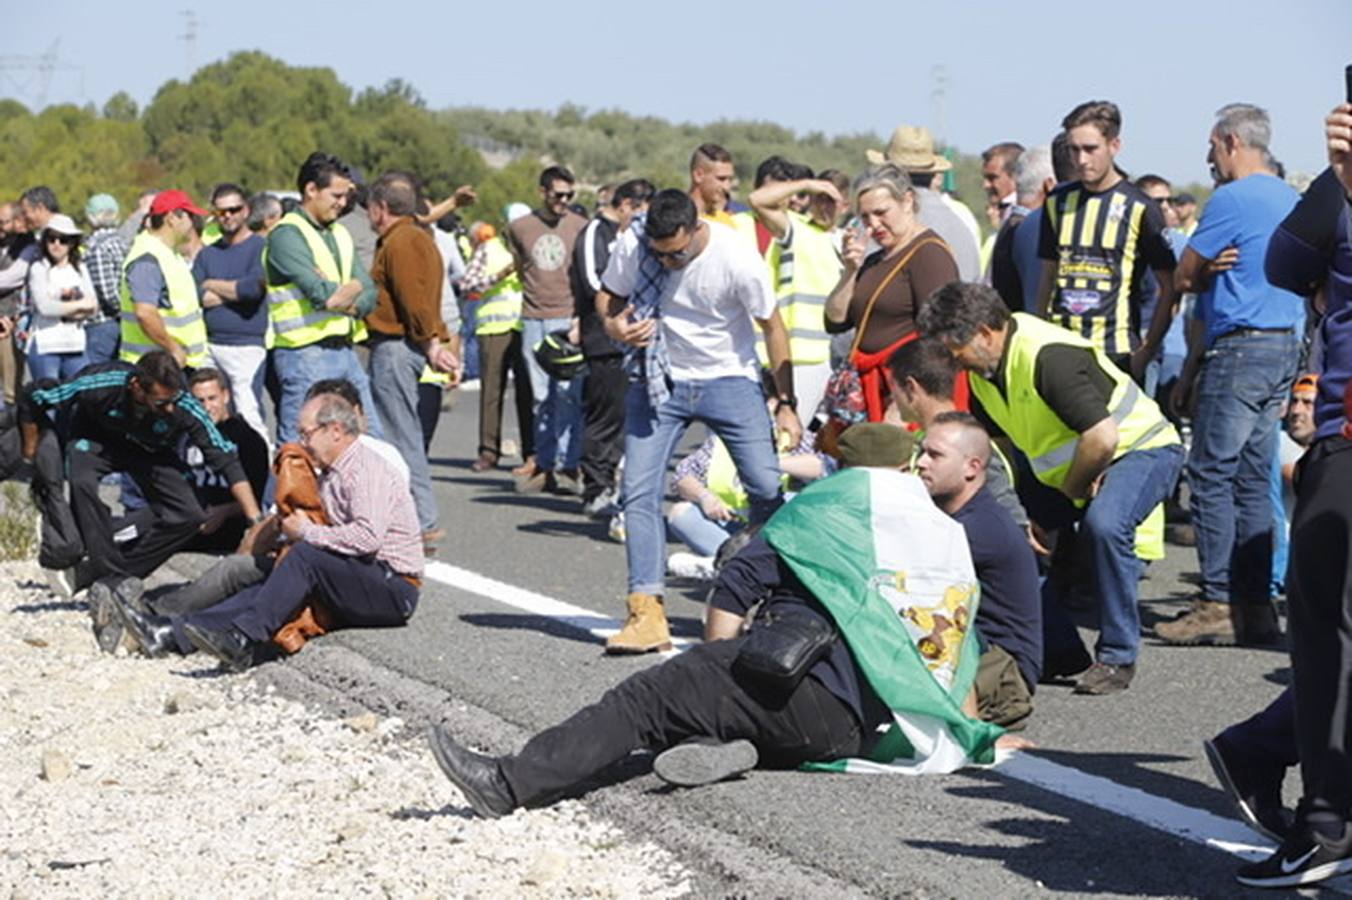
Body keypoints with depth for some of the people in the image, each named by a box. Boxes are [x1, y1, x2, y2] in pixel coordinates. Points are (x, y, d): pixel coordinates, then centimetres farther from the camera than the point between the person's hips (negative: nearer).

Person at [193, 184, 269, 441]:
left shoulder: (260, 247, 0)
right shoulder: (207, 254, 17)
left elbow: (254, 288, -15)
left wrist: (213, 285, 0)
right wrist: (235, 291, -4)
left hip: (247, 345, -5)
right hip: (211, 345, 5)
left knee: (249, 416, -12)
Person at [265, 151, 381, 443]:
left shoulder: (340, 234, 16)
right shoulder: (287, 235, -10)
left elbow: (369, 296, 9)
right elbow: (322, 295, -21)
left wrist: (341, 298, -11)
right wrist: (353, 288, -1)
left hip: (345, 350, 8)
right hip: (306, 352, -8)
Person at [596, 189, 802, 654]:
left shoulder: (737, 259, -21)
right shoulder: (632, 245, -15)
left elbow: (772, 326, -8)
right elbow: (608, 294, 5)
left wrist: (785, 403, -6)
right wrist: (613, 324, -20)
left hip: (728, 380, -2)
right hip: (658, 381, 2)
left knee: (769, 490, -8)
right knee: (639, 491, -10)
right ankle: (647, 615, -9)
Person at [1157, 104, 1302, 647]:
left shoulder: (1232, 199, -11)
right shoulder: (1292, 201, 16)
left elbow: (1185, 278, -7)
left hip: (1241, 348, -9)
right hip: (1286, 346, 9)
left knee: (1211, 475, -5)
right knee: (1252, 480, 10)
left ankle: (1218, 604, -7)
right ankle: (1255, 605, 9)